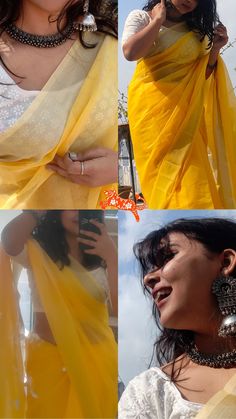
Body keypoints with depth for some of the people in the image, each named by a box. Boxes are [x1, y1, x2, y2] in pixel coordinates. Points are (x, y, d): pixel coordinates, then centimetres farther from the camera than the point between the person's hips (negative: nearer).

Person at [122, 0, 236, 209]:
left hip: (185, 111, 3)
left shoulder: (196, 30, 15)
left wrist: (215, 50, 0)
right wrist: (157, 20, -4)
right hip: (150, 107, -3)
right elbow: (130, 52, -12)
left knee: (192, 177, -8)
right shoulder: (141, 18, 7)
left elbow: (202, 76, 16)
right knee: (163, 172, -12)